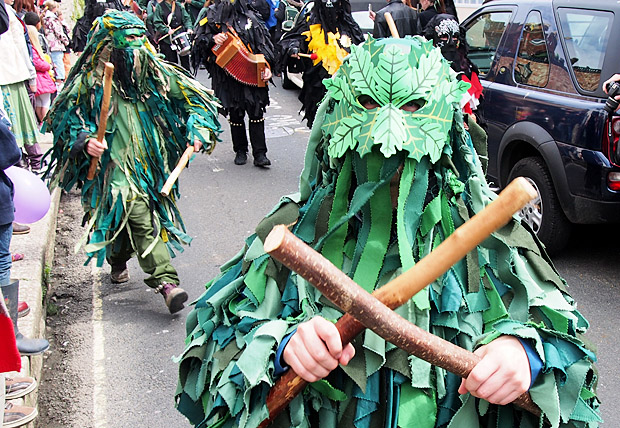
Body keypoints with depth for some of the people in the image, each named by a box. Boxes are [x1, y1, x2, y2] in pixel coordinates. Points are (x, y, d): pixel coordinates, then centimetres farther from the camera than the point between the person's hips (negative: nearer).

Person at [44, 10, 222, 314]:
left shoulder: (154, 73, 0)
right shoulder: (89, 82, -9)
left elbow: (195, 98, 8)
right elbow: (64, 117, -1)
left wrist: (197, 129, -8)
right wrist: (84, 140, -19)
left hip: (152, 162, 5)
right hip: (117, 166, -4)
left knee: (134, 218, 16)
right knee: (141, 219, -17)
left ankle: (118, 260, 44)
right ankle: (165, 281, -20)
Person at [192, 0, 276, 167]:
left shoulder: (248, 16, 7)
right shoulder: (212, 15, 6)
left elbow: (262, 42, 7)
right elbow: (198, 40, 6)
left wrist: (266, 66, -4)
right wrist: (212, 39, -15)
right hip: (227, 76, 0)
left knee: (256, 112, -5)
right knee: (235, 114, 6)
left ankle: (259, 154, -1)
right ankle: (240, 150, 22)